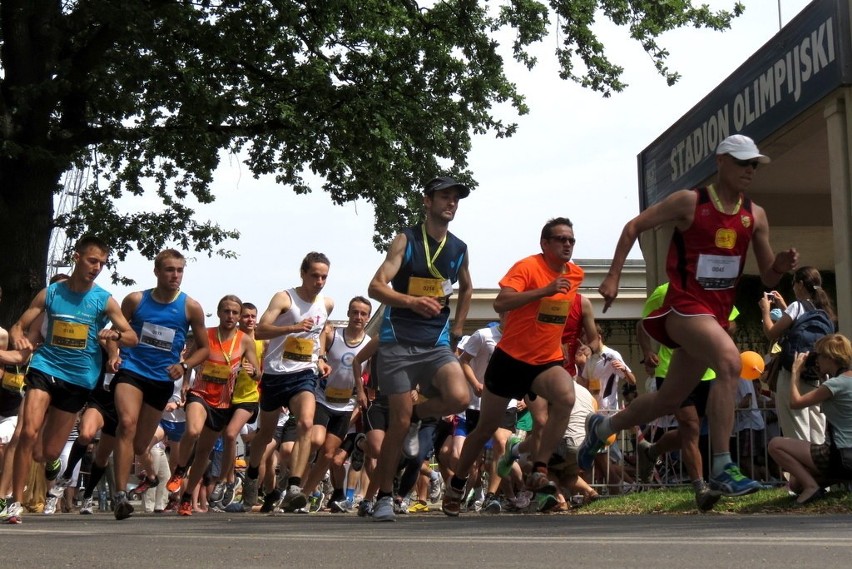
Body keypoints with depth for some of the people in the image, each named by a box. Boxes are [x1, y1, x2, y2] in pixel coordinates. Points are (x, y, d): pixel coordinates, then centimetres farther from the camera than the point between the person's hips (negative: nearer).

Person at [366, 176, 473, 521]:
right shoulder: (407, 240, -4)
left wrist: (457, 329, 19)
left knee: (459, 398, -22)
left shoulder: (459, 249, 10)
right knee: (399, 420, -5)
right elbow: (376, 287, -13)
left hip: (437, 344, 4)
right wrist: (412, 301, -29)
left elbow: (466, 289, 30)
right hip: (398, 341, -3)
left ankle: (416, 418, 10)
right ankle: (384, 497, 10)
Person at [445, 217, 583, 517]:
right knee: (487, 427, 9)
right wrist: (545, 290, -37)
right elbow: (500, 304, -31)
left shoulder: (575, 275, 3)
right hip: (510, 357, -4)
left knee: (567, 398, -30)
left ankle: (538, 470, -23)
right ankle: (456, 485, 31)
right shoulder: (527, 267, -16)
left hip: (547, 361, 4)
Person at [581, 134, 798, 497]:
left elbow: (768, 279, 10)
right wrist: (613, 277, -4)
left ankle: (601, 427, 39)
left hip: (716, 315, 6)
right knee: (729, 361, -32)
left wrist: (782, 266, -12)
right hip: (684, 307, -6)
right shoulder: (690, 202, -7)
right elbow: (634, 226, 1)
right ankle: (722, 469, -31)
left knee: (669, 400, 13)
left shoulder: (755, 216, 7)